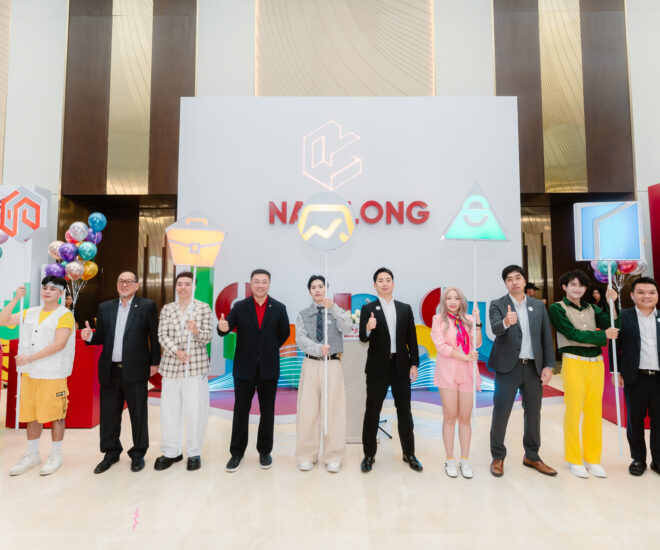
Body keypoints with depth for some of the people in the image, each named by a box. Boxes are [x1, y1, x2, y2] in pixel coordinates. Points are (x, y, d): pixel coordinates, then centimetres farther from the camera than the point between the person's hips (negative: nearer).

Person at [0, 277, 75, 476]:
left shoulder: (64, 315, -8)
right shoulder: (30, 313, 13)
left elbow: (59, 344, -16)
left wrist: (30, 358, -18)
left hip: (53, 375, -6)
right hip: (29, 373, 6)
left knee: (55, 415, 3)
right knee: (31, 415, 14)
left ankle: (56, 455, 18)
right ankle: (32, 456, 29)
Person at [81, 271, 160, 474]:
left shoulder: (147, 306, -3)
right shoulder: (105, 307, 10)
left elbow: (155, 335, -3)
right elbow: (101, 337, 12)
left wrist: (154, 362, -4)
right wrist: (89, 336, -10)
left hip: (135, 370, -4)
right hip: (110, 370, 4)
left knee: (138, 414, 8)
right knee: (108, 414, 13)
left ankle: (138, 454, 26)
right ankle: (111, 453, 33)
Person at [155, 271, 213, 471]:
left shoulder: (203, 308, 1)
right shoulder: (167, 309, 9)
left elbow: (208, 337, -3)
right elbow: (162, 335, 2)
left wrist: (196, 331, -25)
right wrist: (176, 351, -14)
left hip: (196, 365, -3)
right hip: (171, 364, 3)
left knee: (195, 410, 0)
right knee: (169, 409, 9)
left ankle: (194, 453, 16)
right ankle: (171, 452, 25)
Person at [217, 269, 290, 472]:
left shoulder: (279, 308, 0)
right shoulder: (239, 307, -1)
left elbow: (285, 333, 10)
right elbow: (226, 328, -10)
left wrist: (270, 349, 6)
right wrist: (222, 328, -32)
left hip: (269, 368, 0)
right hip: (244, 368, 0)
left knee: (267, 411, 10)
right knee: (241, 410, 8)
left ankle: (264, 452, 26)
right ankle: (237, 453, 23)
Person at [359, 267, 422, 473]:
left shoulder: (405, 309, 7)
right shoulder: (368, 309, -2)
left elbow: (412, 339, 8)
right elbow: (363, 338, -12)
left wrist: (414, 364, 1)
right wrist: (368, 328, -33)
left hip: (401, 366, 3)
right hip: (378, 367, -2)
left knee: (404, 411, 13)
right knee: (372, 412, 7)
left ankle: (409, 454, 30)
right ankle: (369, 454, 23)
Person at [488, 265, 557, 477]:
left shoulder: (538, 305, 8)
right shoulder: (497, 305, -3)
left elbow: (546, 337, 8)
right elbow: (495, 327, -21)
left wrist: (548, 366, 1)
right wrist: (506, 322, -44)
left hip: (533, 367, 4)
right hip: (508, 367, -4)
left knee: (533, 414, 14)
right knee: (500, 414, 1)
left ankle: (531, 456, 33)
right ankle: (498, 457, 18)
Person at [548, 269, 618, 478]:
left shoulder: (592, 309, 14)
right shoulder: (557, 308, 0)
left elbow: (611, 326, 2)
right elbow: (572, 333, -9)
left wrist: (611, 303, -5)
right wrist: (603, 336, -7)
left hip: (596, 363, 5)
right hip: (574, 363, -4)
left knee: (594, 412, 9)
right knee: (574, 412, 1)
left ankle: (592, 459, 23)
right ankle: (574, 460, 15)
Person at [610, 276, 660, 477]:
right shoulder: (624, 317, -1)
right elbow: (614, 345, 0)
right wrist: (616, 371, -4)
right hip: (635, 378, -2)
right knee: (635, 420, 9)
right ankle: (638, 459, 24)